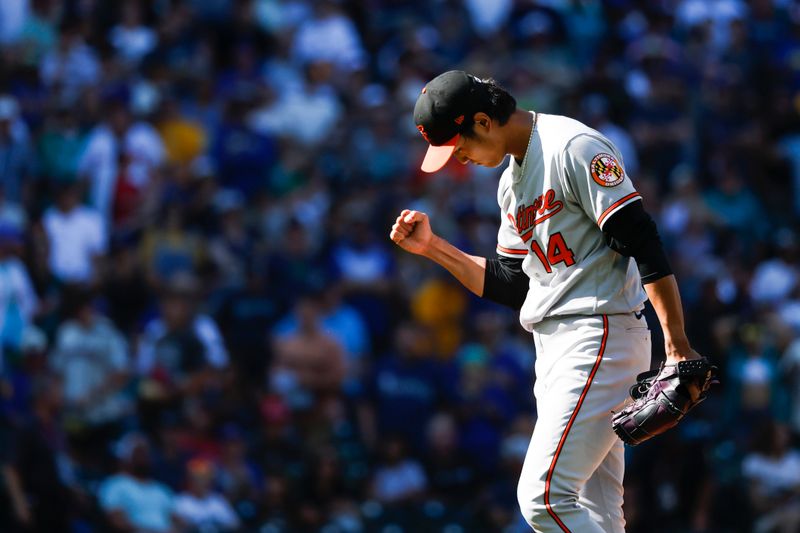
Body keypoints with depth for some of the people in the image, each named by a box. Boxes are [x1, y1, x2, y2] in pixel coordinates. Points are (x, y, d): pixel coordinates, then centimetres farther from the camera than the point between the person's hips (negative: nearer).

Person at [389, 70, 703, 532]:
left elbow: (644, 245, -17)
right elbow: (513, 288, 23)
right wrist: (431, 247, 15)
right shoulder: (512, 183, 18)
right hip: (554, 351, 9)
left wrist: (678, 347, -23)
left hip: (601, 338, -9)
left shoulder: (574, 148, -11)